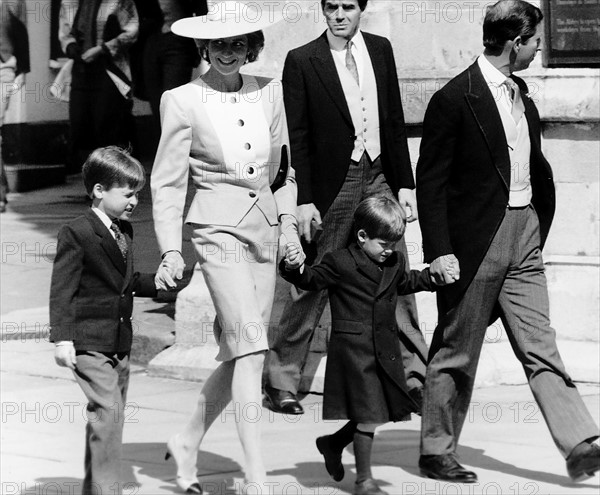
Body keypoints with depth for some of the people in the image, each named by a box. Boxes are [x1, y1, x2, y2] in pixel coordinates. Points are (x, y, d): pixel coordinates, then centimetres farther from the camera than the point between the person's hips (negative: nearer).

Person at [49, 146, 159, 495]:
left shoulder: (124, 231, 14)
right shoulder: (76, 233, -10)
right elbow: (62, 289, -13)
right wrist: (62, 337, -20)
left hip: (120, 343, 8)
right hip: (89, 343, -8)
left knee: (110, 414, 12)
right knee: (108, 411, -15)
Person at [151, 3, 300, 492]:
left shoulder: (270, 92, 8)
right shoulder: (182, 102, -5)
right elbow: (168, 182, -3)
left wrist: (289, 222, 10)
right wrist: (171, 250, -10)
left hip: (265, 226, 6)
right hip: (219, 228, -5)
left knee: (241, 354, 8)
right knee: (249, 348, -16)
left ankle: (187, 443, 28)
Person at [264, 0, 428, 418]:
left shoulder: (380, 49, 8)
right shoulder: (302, 61, -5)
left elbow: (395, 121, 11)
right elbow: (298, 137, -5)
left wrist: (405, 183, 7)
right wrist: (304, 201, -9)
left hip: (379, 179, 4)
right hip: (333, 184, -4)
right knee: (312, 286, 0)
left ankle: (415, 376, 13)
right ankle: (282, 380, 10)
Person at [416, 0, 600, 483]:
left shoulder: (522, 97, 12)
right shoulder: (455, 99, -12)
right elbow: (430, 181, -12)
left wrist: (538, 227, 14)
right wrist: (439, 251, -17)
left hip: (523, 237, 6)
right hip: (474, 243, -6)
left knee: (540, 348, 1)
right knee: (457, 353, 4)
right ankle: (437, 451, 17)